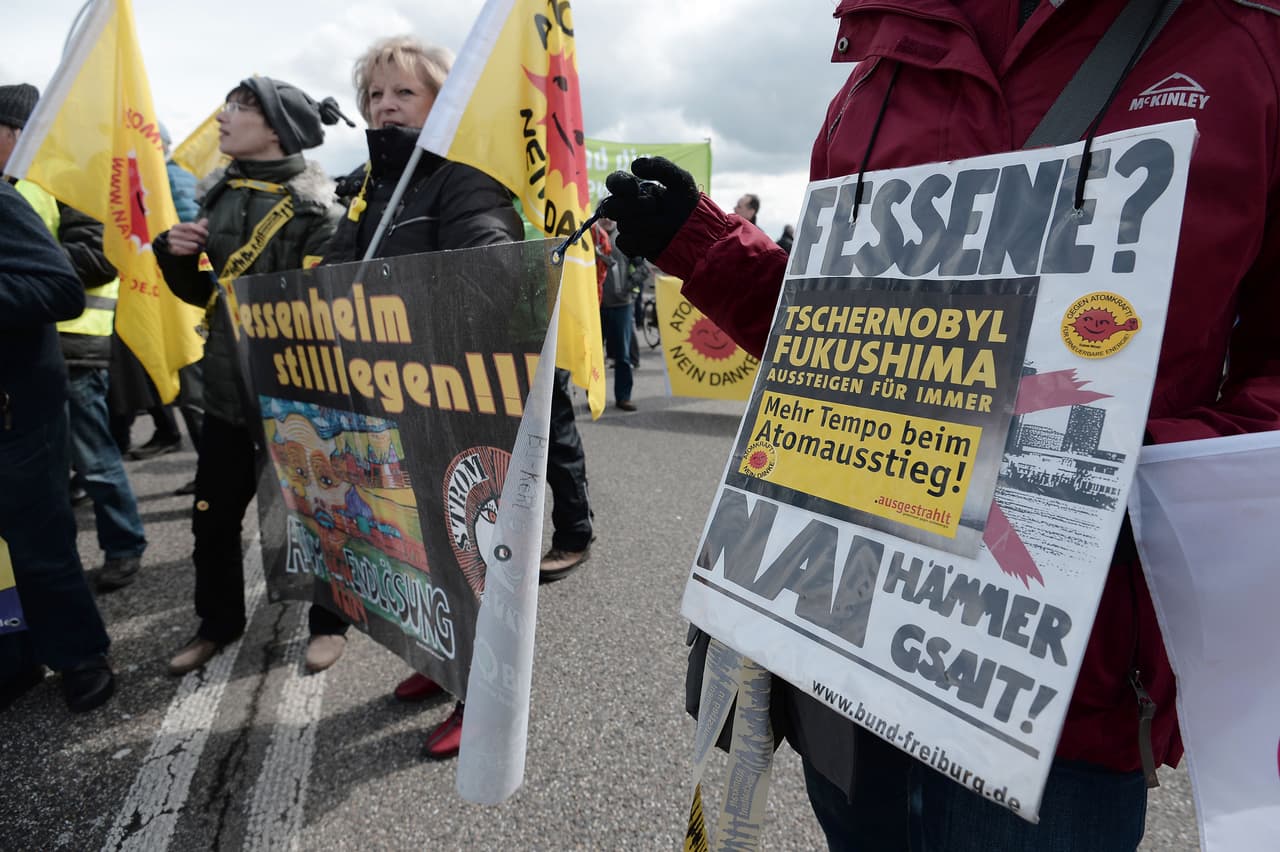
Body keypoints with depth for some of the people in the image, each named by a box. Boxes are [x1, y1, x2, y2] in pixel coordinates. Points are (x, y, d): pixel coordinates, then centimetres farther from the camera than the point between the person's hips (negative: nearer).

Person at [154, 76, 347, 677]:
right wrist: (174, 252, 0)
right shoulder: (220, 195, 10)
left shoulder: (316, 206, -12)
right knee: (212, 515, 15)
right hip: (227, 385, 7)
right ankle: (217, 623, 37)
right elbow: (201, 290, 17)